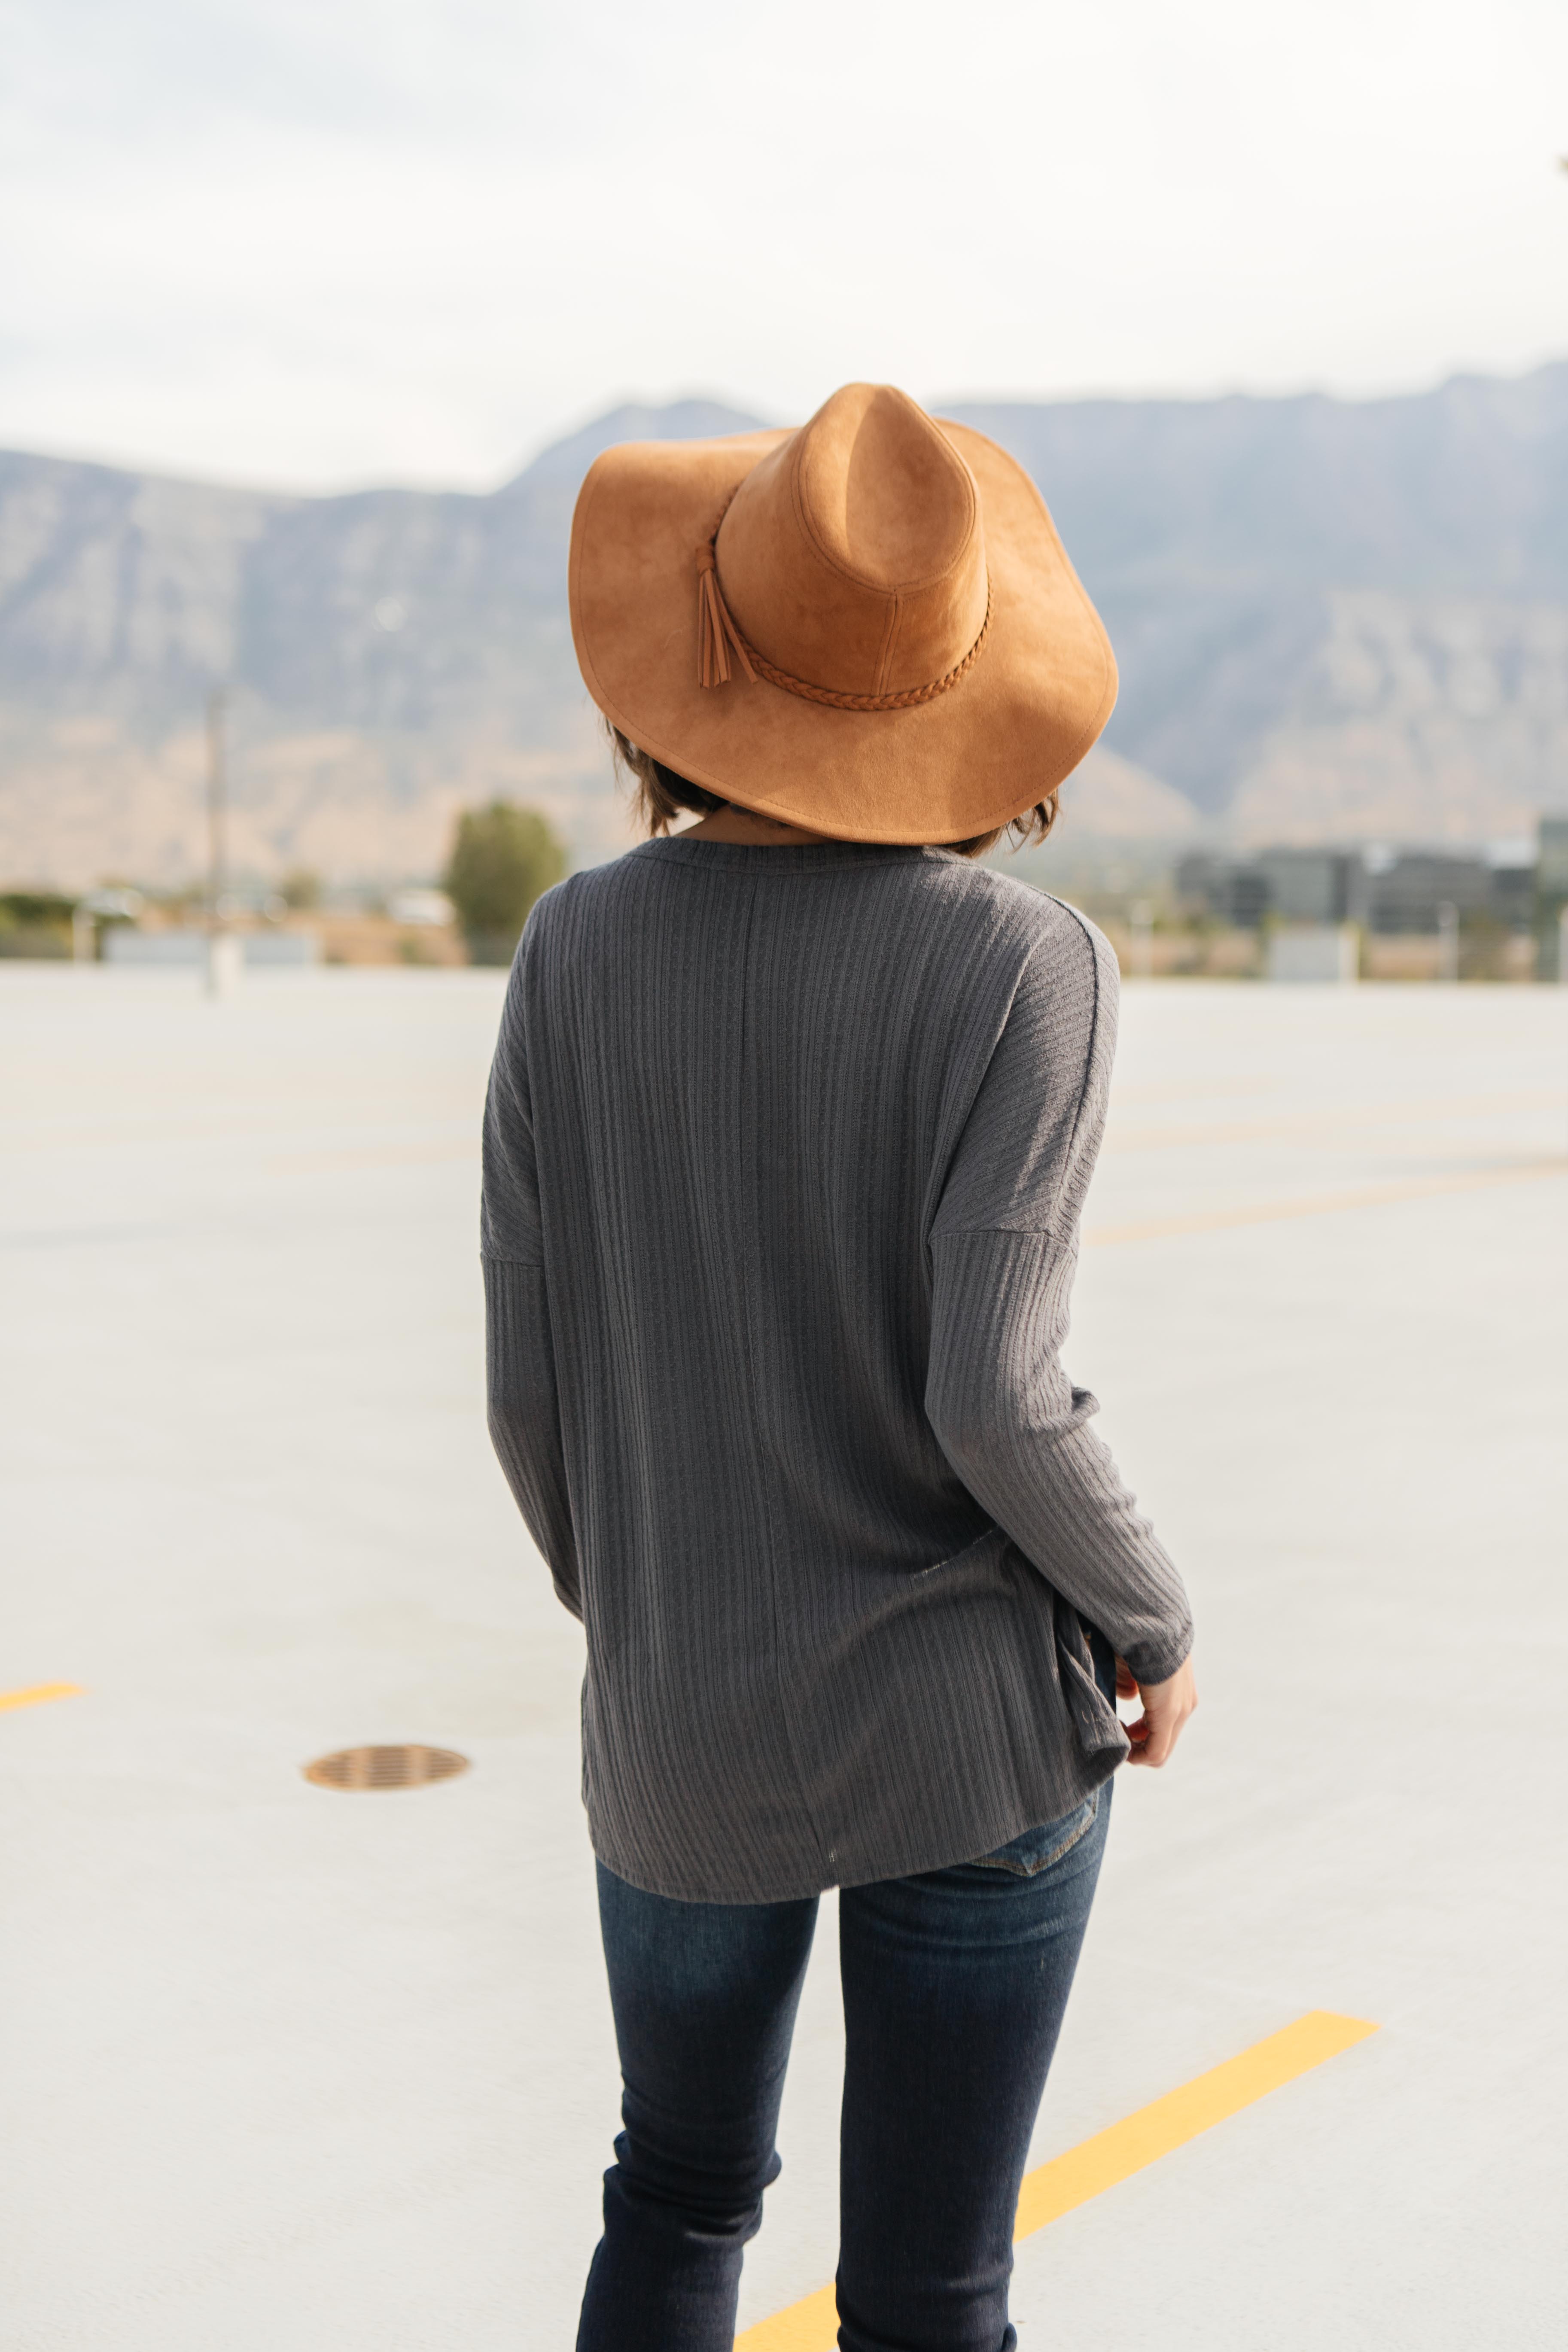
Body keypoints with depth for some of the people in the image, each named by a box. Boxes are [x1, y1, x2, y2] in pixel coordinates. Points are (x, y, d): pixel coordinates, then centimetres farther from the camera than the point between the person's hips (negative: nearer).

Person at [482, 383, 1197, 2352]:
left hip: (682, 1745, 3)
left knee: (682, 2190, 28)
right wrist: (1152, 1623, -1)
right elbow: (993, 1398, -21)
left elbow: (531, 1389, -3)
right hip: (974, 1734, -3)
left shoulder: (580, 953, -7)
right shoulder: (1024, 965, -16)